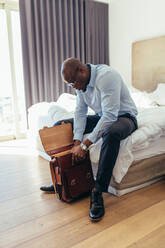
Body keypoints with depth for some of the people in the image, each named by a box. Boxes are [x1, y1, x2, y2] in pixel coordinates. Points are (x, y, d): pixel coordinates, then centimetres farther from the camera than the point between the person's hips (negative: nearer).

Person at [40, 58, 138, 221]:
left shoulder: (107, 76, -29)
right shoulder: (81, 82, -3)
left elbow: (110, 116, -34)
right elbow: (80, 112, -4)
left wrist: (85, 145, -34)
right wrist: (77, 143, -16)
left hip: (123, 116, -7)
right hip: (101, 116, 8)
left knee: (112, 133, -44)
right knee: (60, 126, 0)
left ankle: (97, 192, -32)